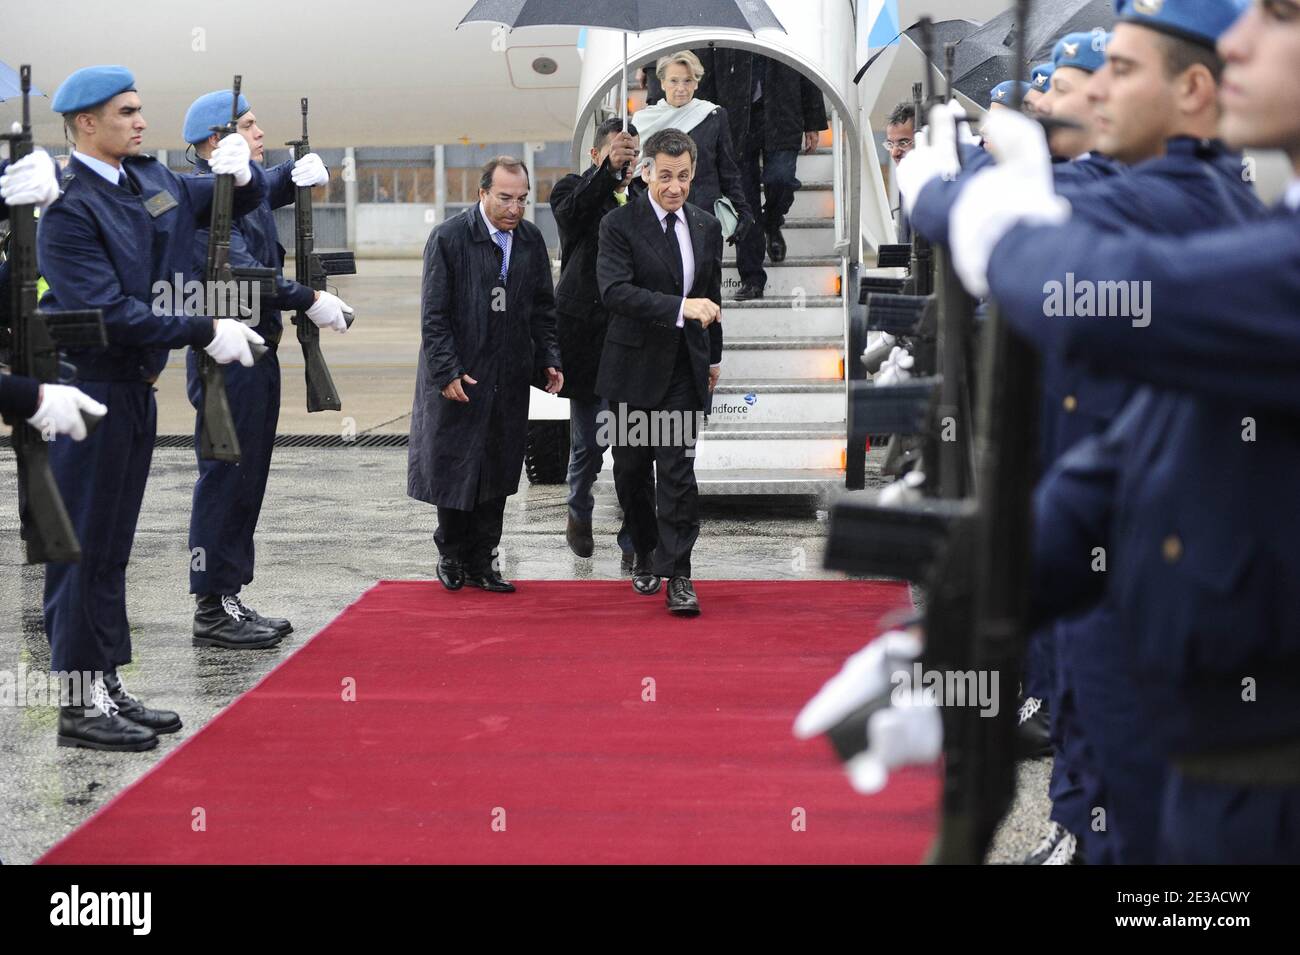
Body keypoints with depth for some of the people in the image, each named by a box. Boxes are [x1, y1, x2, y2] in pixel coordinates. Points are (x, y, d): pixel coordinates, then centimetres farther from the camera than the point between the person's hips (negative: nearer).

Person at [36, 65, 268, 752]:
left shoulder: (151, 180, 9)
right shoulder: (69, 207, -16)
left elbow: (238, 202, 22)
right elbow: (110, 312, -23)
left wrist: (240, 173, -1)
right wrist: (204, 333, -22)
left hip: (135, 386, 9)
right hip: (86, 387, -9)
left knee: (113, 545, 15)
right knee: (84, 548, -3)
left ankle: (107, 689, 23)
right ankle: (80, 705, 4)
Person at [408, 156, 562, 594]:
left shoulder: (531, 239, 5)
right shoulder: (449, 238, -10)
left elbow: (543, 308, 14)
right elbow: (433, 315, -10)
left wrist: (549, 360, 4)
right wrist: (448, 372, -16)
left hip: (510, 378, 5)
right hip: (459, 379, -5)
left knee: (498, 471, 7)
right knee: (455, 467, 3)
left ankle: (480, 561, 16)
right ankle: (451, 556, 20)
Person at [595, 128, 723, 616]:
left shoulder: (707, 227, 7)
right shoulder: (620, 224, -9)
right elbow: (615, 291, -23)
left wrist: (713, 356, 21)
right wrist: (680, 308, -32)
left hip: (686, 367, 2)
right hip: (636, 365, -2)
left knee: (678, 470, -6)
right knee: (632, 469, 10)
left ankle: (677, 576, -6)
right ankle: (646, 553, 31)